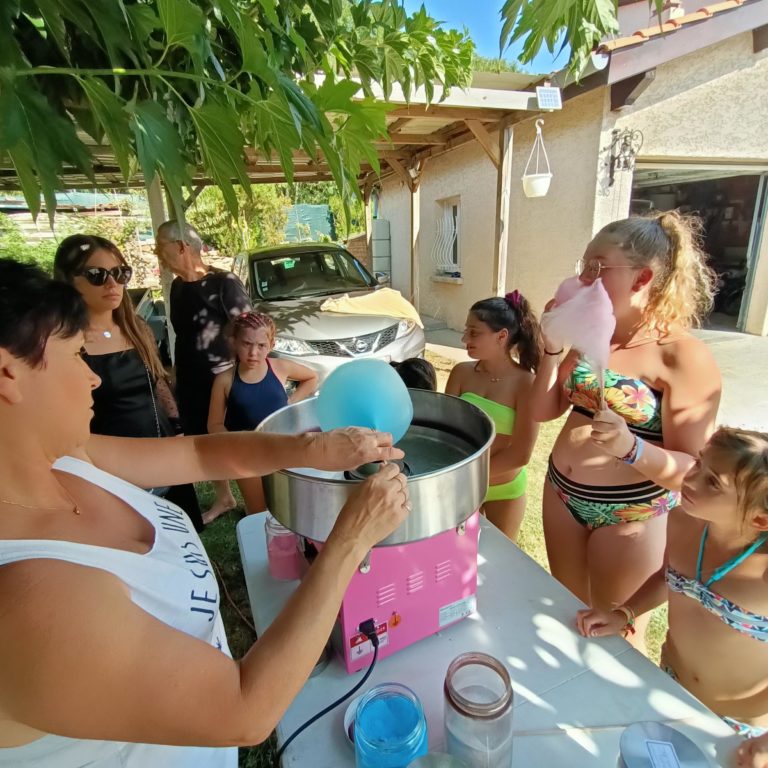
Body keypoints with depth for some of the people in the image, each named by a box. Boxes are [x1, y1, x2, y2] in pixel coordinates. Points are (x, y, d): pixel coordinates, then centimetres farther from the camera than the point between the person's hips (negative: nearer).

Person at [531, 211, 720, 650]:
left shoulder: (685, 356, -19)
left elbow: (690, 472, -18)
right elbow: (545, 411, 0)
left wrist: (629, 446, -37)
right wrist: (553, 346, -11)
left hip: (631, 516, -6)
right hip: (562, 495, 6)